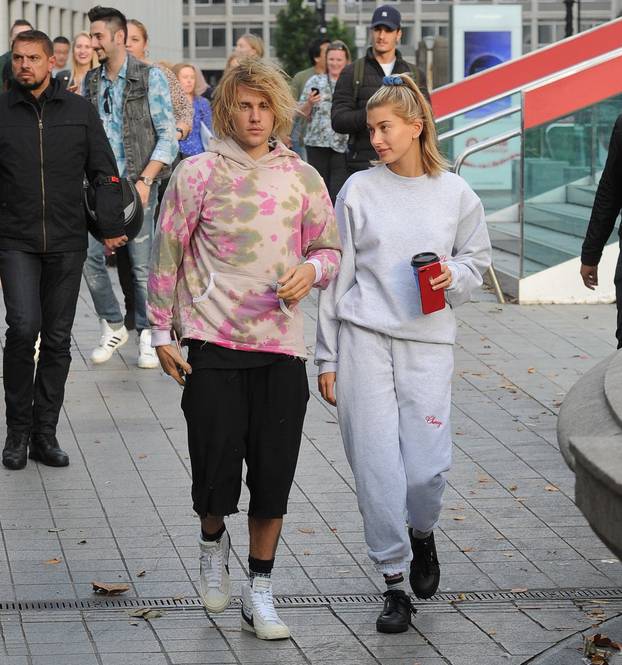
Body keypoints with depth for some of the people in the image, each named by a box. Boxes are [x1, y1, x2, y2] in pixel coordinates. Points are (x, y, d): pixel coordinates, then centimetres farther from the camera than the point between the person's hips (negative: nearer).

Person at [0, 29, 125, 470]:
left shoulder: (80, 112, 5)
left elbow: (104, 174, 9)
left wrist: (111, 227, 1)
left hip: (67, 243, 2)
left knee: (57, 339, 5)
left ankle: (45, 433, 15)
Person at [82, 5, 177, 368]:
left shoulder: (150, 77, -4)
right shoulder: (91, 82, 10)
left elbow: (168, 137, -6)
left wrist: (145, 181, -14)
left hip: (136, 184, -4)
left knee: (142, 264, -1)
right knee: (90, 257, -2)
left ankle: (147, 337, 11)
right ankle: (113, 327, 14)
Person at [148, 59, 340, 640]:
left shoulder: (301, 177, 7)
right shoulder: (198, 173, -1)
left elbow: (329, 249, 15)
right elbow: (167, 253, 3)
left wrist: (311, 269, -9)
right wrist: (161, 333, 0)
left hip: (280, 343, 2)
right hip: (212, 343, -2)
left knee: (273, 474, 2)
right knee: (216, 462, -2)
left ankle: (259, 591, 16)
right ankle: (213, 542, 32)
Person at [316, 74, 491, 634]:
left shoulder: (455, 194, 5)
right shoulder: (359, 190, 3)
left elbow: (477, 262, 16)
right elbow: (338, 273, 6)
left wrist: (453, 275, -8)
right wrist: (328, 357, 5)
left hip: (428, 342, 0)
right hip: (364, 340, 0)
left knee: (427, 467, -6)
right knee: (376, 466, -4)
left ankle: (422, 535, 29)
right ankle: (394, 582, 9)